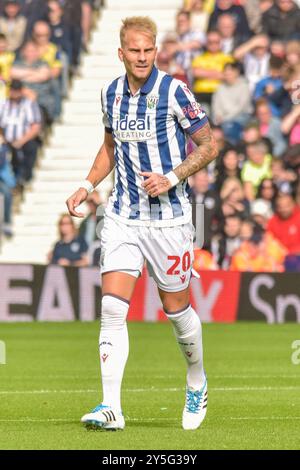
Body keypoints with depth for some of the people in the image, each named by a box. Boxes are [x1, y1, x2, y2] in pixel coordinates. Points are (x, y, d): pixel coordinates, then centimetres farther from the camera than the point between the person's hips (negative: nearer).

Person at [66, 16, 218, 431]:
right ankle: (111, 408, -14)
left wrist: (172, 179, -17)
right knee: (112, 307, -11)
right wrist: (87, 186, 9)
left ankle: (197, 384, 35)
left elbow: (209, 145, -6)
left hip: (169, 217, -4)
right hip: (122, 215, 4)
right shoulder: (111, 93, 6)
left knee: (176, 309, 7)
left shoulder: (174, 92, -10)